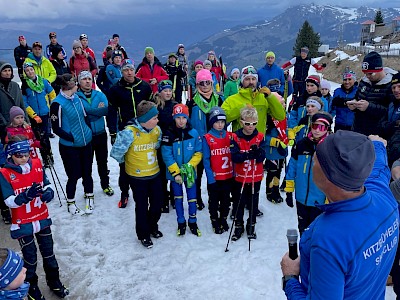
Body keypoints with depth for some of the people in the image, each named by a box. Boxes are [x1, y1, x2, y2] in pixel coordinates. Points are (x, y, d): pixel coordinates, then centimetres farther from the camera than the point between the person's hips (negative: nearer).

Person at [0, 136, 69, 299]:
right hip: (23, 224, -3)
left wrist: (49, 192, -18)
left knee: (48, 252, 18)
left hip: (42, 218, 4)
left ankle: (54, 281, 39)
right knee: (30, 258, 11)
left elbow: (47, 184, 5)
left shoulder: (36, 164, -6)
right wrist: (27, 195, -35)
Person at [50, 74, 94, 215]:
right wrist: (72, 138, -15)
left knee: (87, 172, 14)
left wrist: (88, 131, 3)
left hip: (86, 143, 6)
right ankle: (70, 203, 27)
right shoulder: (58, 103, -17)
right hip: (69, 146, -6)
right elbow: (56, 128, -14)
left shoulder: (76, 98, 3)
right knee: (74, 175, 5)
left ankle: (89, 197, 35)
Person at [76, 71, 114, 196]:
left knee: (102, 161, 17)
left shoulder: (100, 95, 2)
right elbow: (84, 111, -23)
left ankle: (105, 185, 34)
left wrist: (91, 112, -21)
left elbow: (106, 110, -14)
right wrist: (98, 110, -16)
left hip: (100, 134, 3)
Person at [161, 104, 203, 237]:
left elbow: (198, 153, -1)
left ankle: (192, 222, 27)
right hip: (174, 173, 0)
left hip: (190, 173, 1)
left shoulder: (194, 133, -6)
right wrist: (176, 173, -15)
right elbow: (167, 156, -12)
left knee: (192, 198, 9)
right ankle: (181, 223, 29)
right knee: (178, 198, 14)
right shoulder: (168, 135, -11)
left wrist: (190, 166, -15)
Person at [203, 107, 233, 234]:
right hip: (214, 178, -3)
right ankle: (215, 221, 32)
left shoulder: (230, 136, 1)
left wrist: (234, 173, -2)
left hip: (228, 176, 3)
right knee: (214, 201, 13)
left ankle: (223, 219, 39)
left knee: (226, 200, 17)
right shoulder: (207, 138, -9)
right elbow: (206, 160, -9)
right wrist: (210, 178, -14)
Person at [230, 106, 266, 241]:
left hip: (256, 178, 1)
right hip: (240, 177, -1)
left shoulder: (260, 137, -3)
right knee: (239, 203, 11)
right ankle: (238, 226, 28)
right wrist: (248, 155, -32)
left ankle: (251, 226, 32)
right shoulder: (235, 137, -8)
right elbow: (234, 157, -18)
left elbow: (262, 157, -10)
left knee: (253, 203, 14)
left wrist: (257, 152, -31)